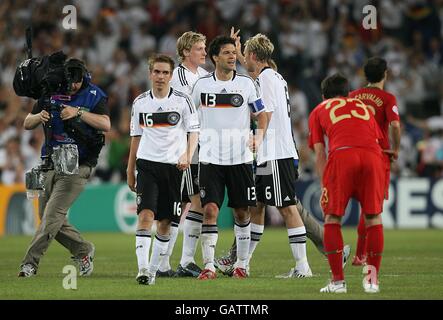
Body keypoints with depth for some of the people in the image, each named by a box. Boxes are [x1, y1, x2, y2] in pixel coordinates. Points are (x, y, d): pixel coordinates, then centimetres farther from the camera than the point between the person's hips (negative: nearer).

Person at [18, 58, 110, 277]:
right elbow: (27, 124, 7)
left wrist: (78, 112, -29)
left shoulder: (94, 95, -4)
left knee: (53, 216, -14)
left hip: (78, 166, -5)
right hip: (51, 162, 5)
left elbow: (105, 124, -19)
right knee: (48, 218, 5)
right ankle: (83, 251, 23)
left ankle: (30, 263, -12)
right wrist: (40, 116, -16)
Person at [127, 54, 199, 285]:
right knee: (146, 214, -16)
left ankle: (153, 268, 19)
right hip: (147, 164, 0)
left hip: (173, 165, 0)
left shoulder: (182, 101, 0)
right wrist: (130, 172, 14)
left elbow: (194, 132, 1)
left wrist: (187, 156, -17)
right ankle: (142, 269, -21)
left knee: (165, 221, 5)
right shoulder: (140, 102, 7)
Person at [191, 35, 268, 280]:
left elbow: (261, 115, 9)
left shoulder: (246, 83, 2)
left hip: (240, 157, 1)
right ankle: (209, 266, -11)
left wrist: (259, 137, -8)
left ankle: (241, 264, 18)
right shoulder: (202, 85, 3)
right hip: (210, 157, -1)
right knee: (210, 209, -11)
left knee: (241, 212, 6)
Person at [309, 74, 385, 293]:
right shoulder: (363, 106, 35)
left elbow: (319, 154, 18)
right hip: (373, 155, 2)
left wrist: (324, 187, 18)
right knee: (373, 217, 13)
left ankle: (338, 281, 2)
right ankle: (372, 279, 10)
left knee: (332, 218, 8)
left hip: (342, 155, -2)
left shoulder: (319, 111, 28)